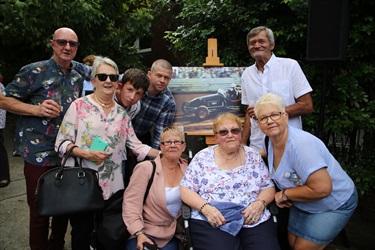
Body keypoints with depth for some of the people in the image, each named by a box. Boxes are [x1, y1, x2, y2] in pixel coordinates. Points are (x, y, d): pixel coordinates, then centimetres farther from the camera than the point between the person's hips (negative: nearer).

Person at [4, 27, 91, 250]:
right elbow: (8, 100, -6)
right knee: (40, 211, 5)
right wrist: (37, 109, -20)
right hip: (40, 154, -5)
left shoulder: (78, 78, 11)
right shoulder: (35, 71, -7)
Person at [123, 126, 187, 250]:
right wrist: (139, 233, -22)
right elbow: (131, 203, -14)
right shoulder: (145, 168, -13)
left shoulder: (186, 169, 1)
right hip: (145, 232, -3)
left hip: (172, 234, 4)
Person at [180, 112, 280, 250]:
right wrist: (205, 208, -14)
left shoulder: (253, 155, 10)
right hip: (212, 222, -2)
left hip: (255, 221, 3)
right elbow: (185, 190, 1)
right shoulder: (203, 158, 3)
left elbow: (269, 187, 12)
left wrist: (260, 203, -9)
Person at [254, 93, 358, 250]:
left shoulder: (300, 144, -34)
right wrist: (284, 196, -8)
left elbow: (322, 189, -38)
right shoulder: (272, 141, -7)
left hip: (334, 205, -8)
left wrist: (284, 194, -25)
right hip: (304, 204, 8)